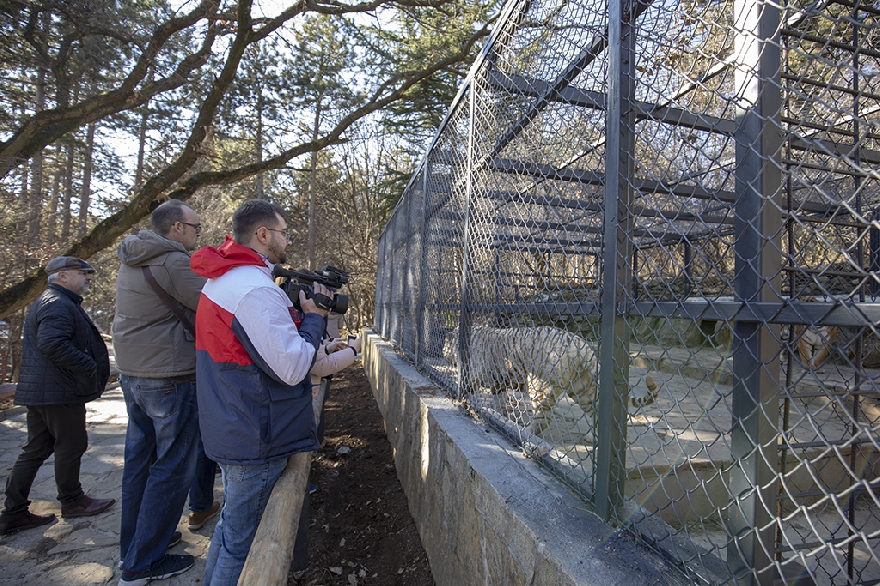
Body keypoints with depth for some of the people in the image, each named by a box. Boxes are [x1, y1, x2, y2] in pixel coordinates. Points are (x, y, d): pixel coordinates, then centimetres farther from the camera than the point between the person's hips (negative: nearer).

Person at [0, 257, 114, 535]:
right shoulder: (59, 304, -16)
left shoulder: (49, 302, 20)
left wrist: (88, 368, 17)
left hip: (38, 390, 11)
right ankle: (72, 502, 19)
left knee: (35, 449, 15)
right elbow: (51, 343, -29)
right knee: (71, 445, 4)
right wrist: (89, 368, -23)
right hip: (58, 391, -11)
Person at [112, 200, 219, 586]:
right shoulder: (174, 262, -17)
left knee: (140, 460, 19)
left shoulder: (131, 262, 12)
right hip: (171, 379, -10)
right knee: (172, 468, 2)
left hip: (132, 376, 10)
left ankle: (132, 546, 33)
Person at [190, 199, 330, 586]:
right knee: (240, 541, 7)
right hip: (256, 439, -10)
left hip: (227, 432, 10)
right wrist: (314, 317, -12)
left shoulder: (220, 281, 9)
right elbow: (292, 368, -25)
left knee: (232, 523, 27)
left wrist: (291, 304, 6)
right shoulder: (255, 289, -25)